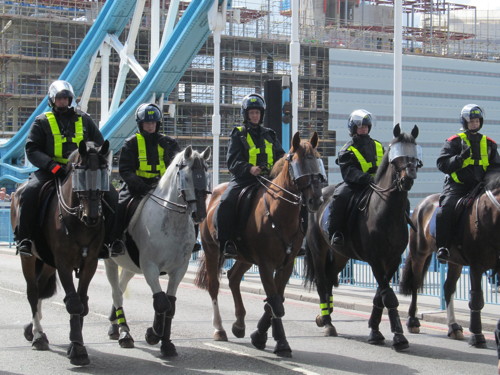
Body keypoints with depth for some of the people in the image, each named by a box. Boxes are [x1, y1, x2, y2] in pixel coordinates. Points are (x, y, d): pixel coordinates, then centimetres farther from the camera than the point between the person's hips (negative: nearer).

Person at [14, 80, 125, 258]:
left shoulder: (84, 120, 14)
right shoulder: (42, 122, 7)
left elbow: (100, 145, 16)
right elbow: (32, 150, -2)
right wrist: (54, 167, -18)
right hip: (50, 170, -2)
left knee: (112, 196, -16)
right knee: (29, 193, -30)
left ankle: (110, 239, -6)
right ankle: (24, 238, -17)